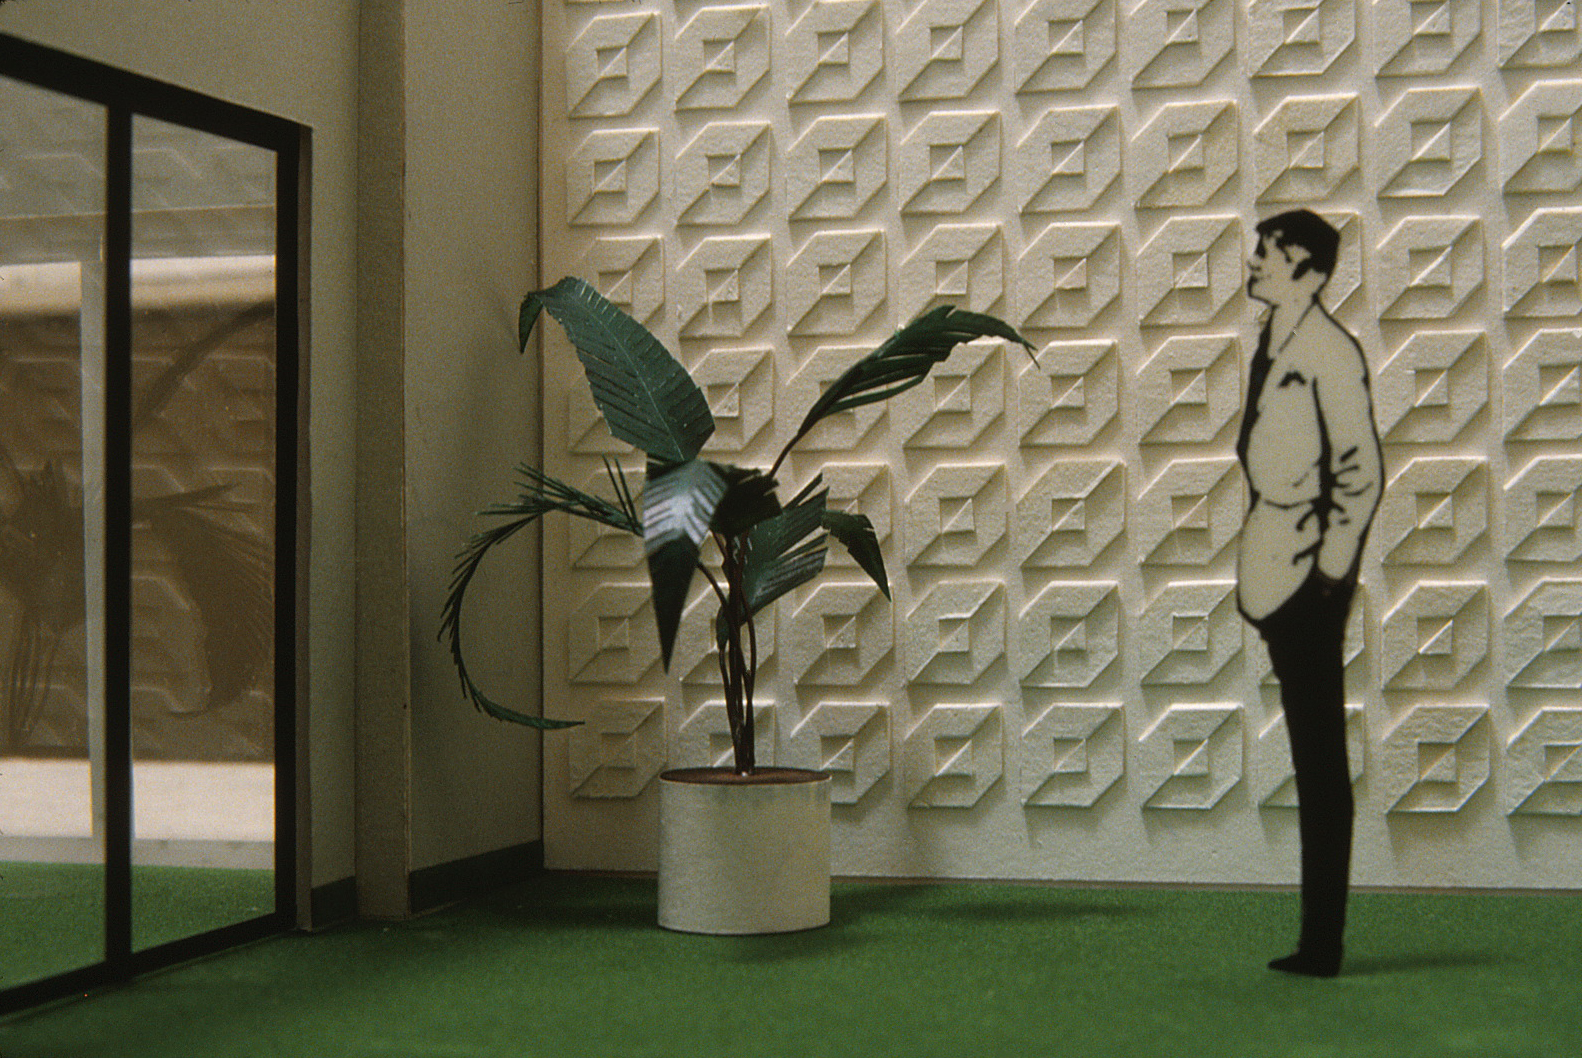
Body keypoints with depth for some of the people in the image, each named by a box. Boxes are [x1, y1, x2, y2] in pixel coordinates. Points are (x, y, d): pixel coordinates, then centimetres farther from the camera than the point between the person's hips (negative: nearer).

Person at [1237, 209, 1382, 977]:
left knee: (1320, 757, -4)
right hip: (1276, 568, 9)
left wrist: (1331, 566, -13)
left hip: (1310, 573, -9)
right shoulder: (1273, 345, 14)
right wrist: (1261, 562, 15)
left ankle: (1322, 943, 2)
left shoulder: (1329, 352, -13)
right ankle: (1317, 941, 18)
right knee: (1312, 757, 11)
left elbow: (1362, 473, -14)